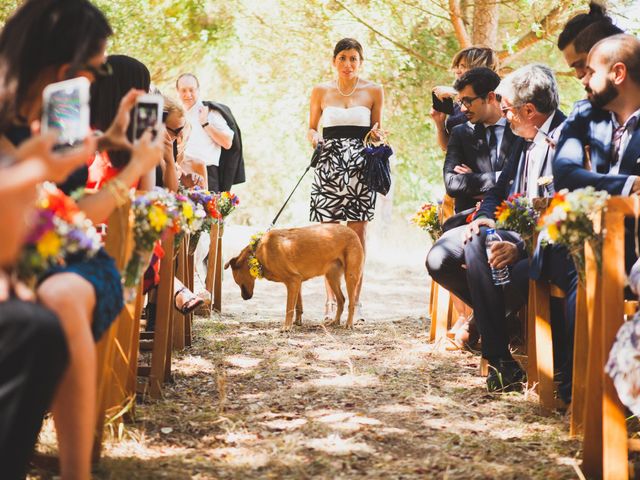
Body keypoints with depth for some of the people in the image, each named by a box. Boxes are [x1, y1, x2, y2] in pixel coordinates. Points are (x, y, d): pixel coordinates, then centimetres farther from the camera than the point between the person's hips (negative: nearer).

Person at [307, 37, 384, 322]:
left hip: (360, 166, -1)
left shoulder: (373, 91, 7)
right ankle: (331, 300, 4)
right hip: (328, 164, 1)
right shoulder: (321, 91, 9)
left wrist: (377, 134, -8)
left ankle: (355, 300, 2)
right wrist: (313, 136, -6)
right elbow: (312, 127, 16)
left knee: (357, 234, -2)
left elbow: (377, 129, 14)